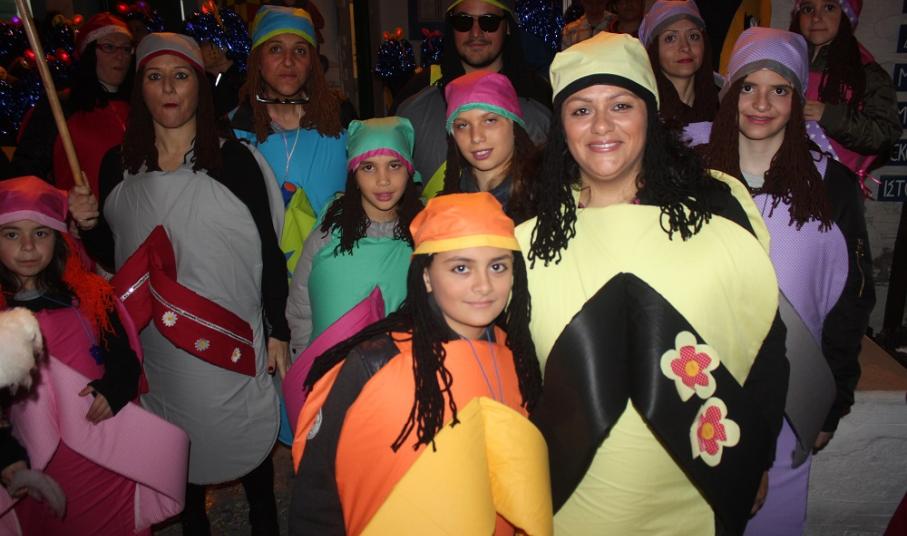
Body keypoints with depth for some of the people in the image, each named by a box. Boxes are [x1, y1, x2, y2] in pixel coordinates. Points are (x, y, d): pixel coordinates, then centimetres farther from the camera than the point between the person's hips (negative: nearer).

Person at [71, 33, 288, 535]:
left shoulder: (233, 160, -8)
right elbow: (114, 255, 10)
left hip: (234, 341, -2)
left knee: (246, 436, 12)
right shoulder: (119, 167, 1)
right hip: (159, 344, 3)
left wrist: (278, 331, -6)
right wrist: (89, 226, -10)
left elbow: (268, 251, -6)